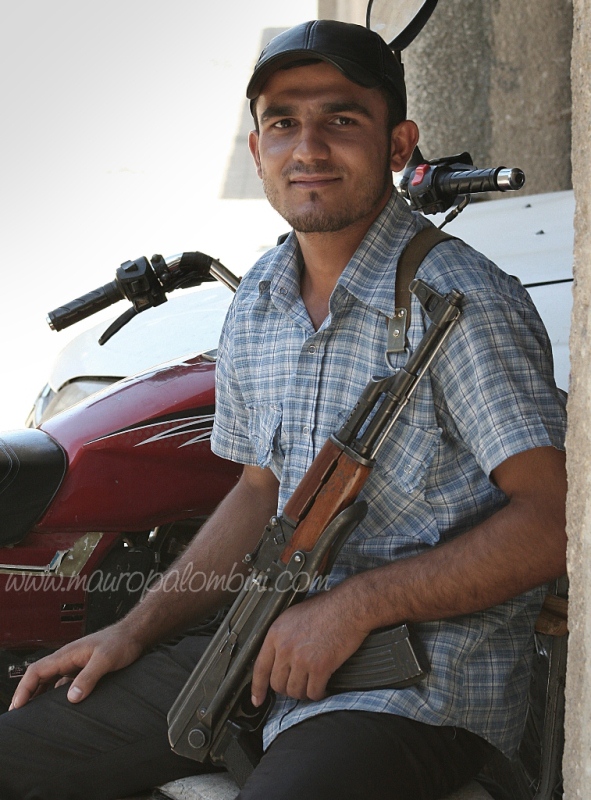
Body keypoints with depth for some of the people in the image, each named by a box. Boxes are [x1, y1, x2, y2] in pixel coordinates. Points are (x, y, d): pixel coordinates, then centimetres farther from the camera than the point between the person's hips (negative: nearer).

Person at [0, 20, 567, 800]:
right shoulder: (256, 303, 8)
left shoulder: (466, 304, -16)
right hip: (279, 648, 7)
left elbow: (552, 520, -20)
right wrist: (134, 631, 9)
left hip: (426, 690, -6)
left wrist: (353, 606, -21)